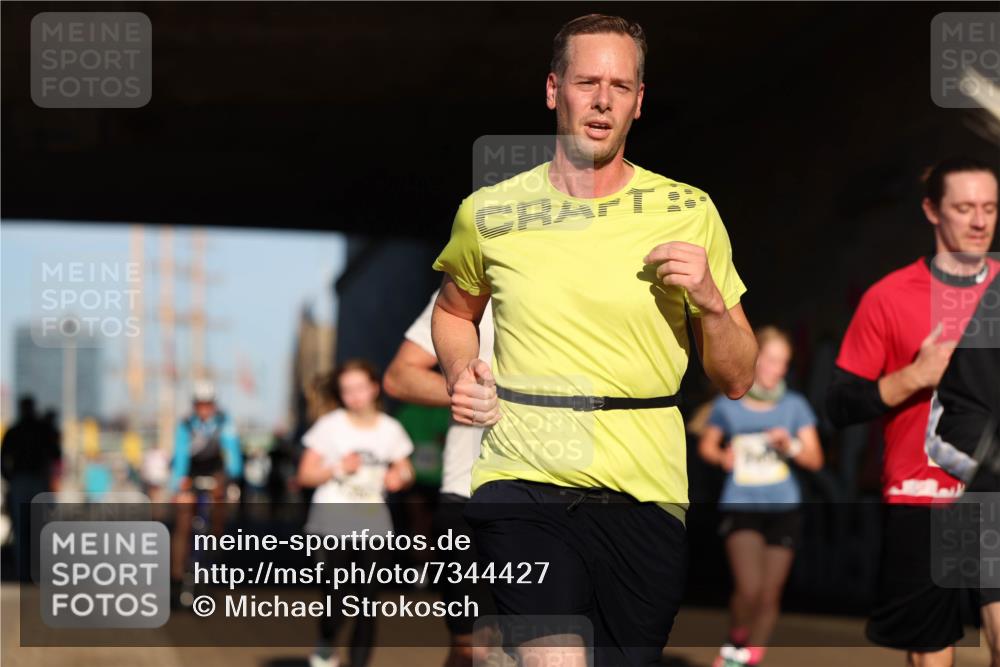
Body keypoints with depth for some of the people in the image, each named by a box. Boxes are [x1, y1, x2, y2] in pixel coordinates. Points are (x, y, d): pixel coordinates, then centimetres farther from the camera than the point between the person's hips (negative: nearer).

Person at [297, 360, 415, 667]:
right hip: (333, 518, -3)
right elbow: (305, 474, 0)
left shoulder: (390, 429, 7)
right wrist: (338, 469, -15)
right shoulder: (330, 425, -1)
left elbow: (405, 470, 19)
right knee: (337, 596, -7)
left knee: (368, 598, -1)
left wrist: (400, 476, -4)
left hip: (373, 518, 3)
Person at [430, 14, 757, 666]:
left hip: (645, 495, 2)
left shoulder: (689, 213, 4)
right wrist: (462, 373, 5)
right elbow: (454, 310, 26)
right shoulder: (489, 214, 4)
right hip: (523, 485, -1)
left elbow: (738, 380, 7)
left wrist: (710, 301, -11)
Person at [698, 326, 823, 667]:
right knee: (749, 589, -21)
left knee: (769, 597, 2)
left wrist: (791, 447, -15)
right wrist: (721, 456, -5)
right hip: (741, 508, -2)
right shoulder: (727, 405, 2)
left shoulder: (795, 405, 3)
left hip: (784, 510, 2)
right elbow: (706, 445, 16)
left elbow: (815, 459, 4)